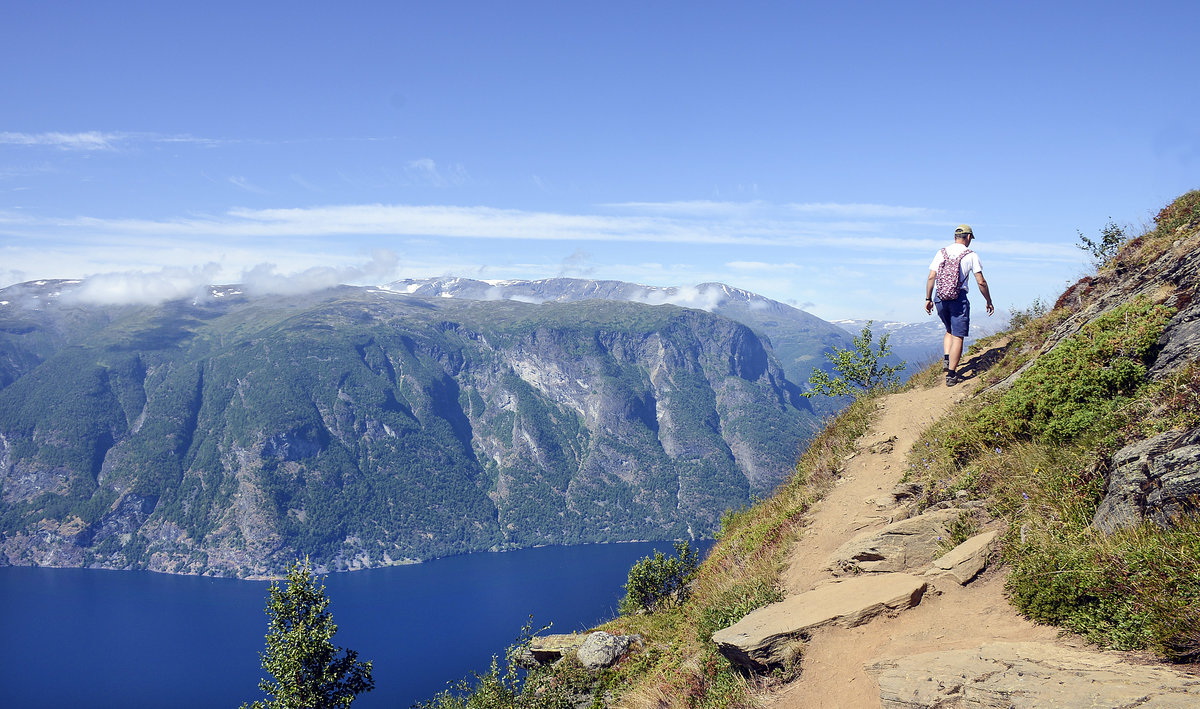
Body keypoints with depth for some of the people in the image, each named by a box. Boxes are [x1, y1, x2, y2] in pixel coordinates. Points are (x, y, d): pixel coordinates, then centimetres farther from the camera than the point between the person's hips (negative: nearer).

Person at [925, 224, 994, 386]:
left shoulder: (941, 253, 8)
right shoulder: (971, 255, 0)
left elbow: (931, 277, 3)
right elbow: (981, 282, -1)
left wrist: (928, 299, 11)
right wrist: (989, 302, 9)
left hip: (940, 298, 4)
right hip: (959, 298, -4)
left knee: (949, 330, 25)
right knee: (958, 336, 0)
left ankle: (946, 359, 7)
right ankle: (951, 375, -2)